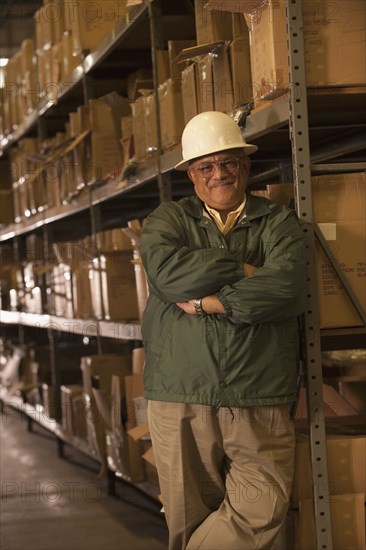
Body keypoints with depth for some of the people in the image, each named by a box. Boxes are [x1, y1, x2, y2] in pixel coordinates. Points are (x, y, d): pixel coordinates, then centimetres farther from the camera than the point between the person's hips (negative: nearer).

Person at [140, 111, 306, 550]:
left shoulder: (278, 223, 11)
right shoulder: (168, 220, 13)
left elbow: (286, 288, -9)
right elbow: (169, 272, -10)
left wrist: (207, 302, -8)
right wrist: (245, 269, -7)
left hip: (259, 402, 0)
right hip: (180, 399, 0)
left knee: (263, 510, -11)